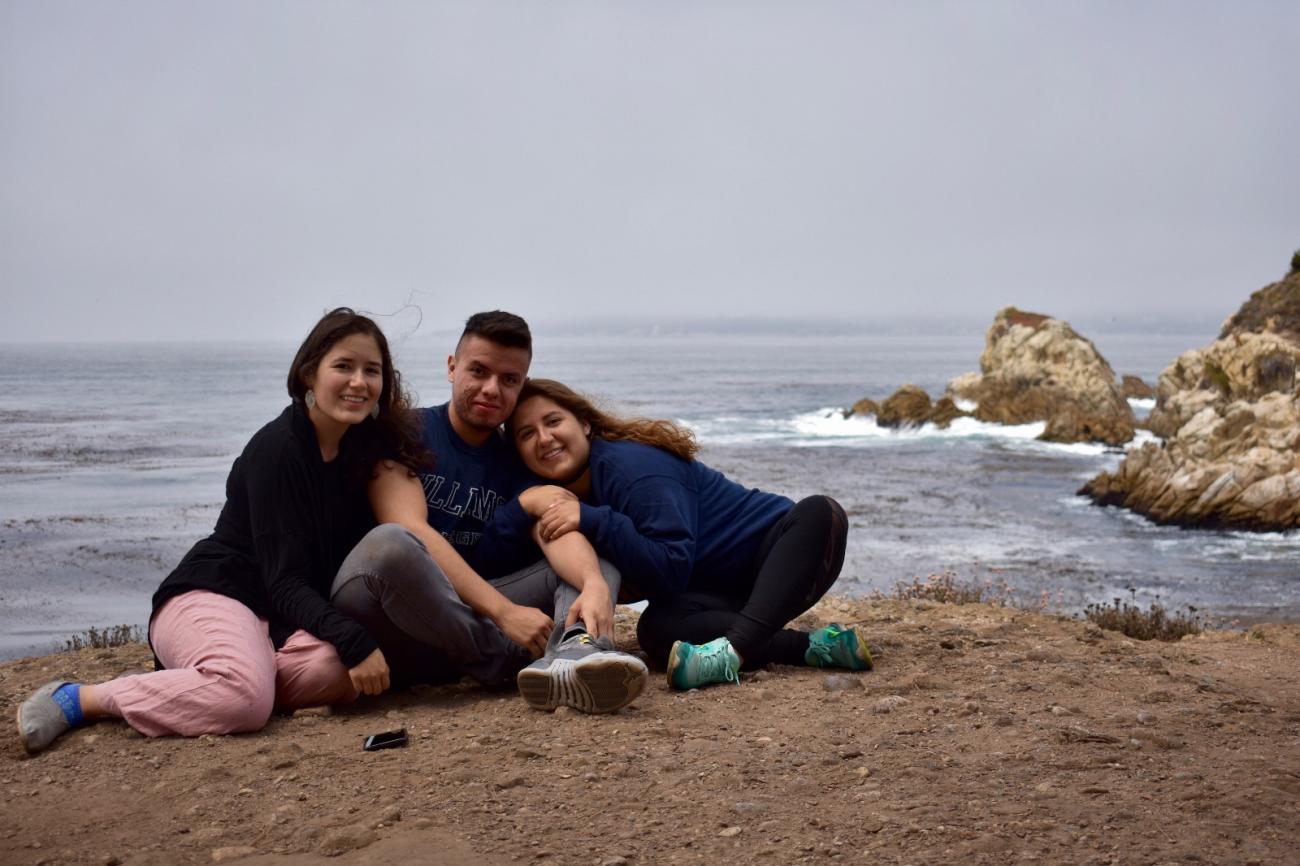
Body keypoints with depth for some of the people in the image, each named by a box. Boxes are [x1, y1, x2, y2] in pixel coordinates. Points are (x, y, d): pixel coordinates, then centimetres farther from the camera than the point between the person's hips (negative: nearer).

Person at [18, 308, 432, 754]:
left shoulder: (364, 447, 6)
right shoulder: (276, 449, -15)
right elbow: (284, 582, -19)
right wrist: (354, 641, -31)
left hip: (279, 618, 7)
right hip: (207, 598, -7)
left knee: (341, 673, -27)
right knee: (248, 699, -37)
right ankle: (79, 698, -18)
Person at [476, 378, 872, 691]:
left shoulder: (631, 465, -21)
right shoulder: (557, 499, 0)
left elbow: (670, 572, -29)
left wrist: (592, 520, -33)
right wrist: (523, 507, -27)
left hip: (781, 554, -4)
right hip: (725, 598, 4)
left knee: (819, 511, -35)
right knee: (654, 629, -28)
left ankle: (735, 648, -51)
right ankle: (814, 644, -31)